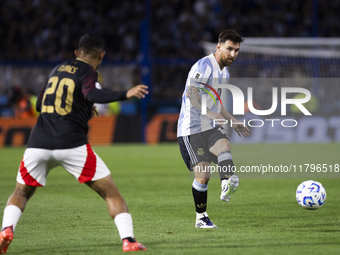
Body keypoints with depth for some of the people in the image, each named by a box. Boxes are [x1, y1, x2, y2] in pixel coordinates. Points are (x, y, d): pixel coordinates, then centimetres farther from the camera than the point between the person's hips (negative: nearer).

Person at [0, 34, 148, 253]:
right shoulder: (88, 73, 1)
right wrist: (125, 94, -29)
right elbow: (91, 94, -22)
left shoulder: (58, 69, 21)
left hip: (39, 145, 5)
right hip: (72, 144, -5)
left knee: (21, 193, 21)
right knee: (111, 193, 4)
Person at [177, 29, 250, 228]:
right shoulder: (204, 66, -12)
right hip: (192, 128, -7)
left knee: (224, 146, -27)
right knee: (203, 174, -8)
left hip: (212, 127, 7)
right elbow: (191, 92, -27)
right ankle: (201, 218, 10)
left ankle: (227, 185, -52)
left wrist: (231, 120, 29)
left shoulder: (224, 73, 18)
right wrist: (209, 113, -39)